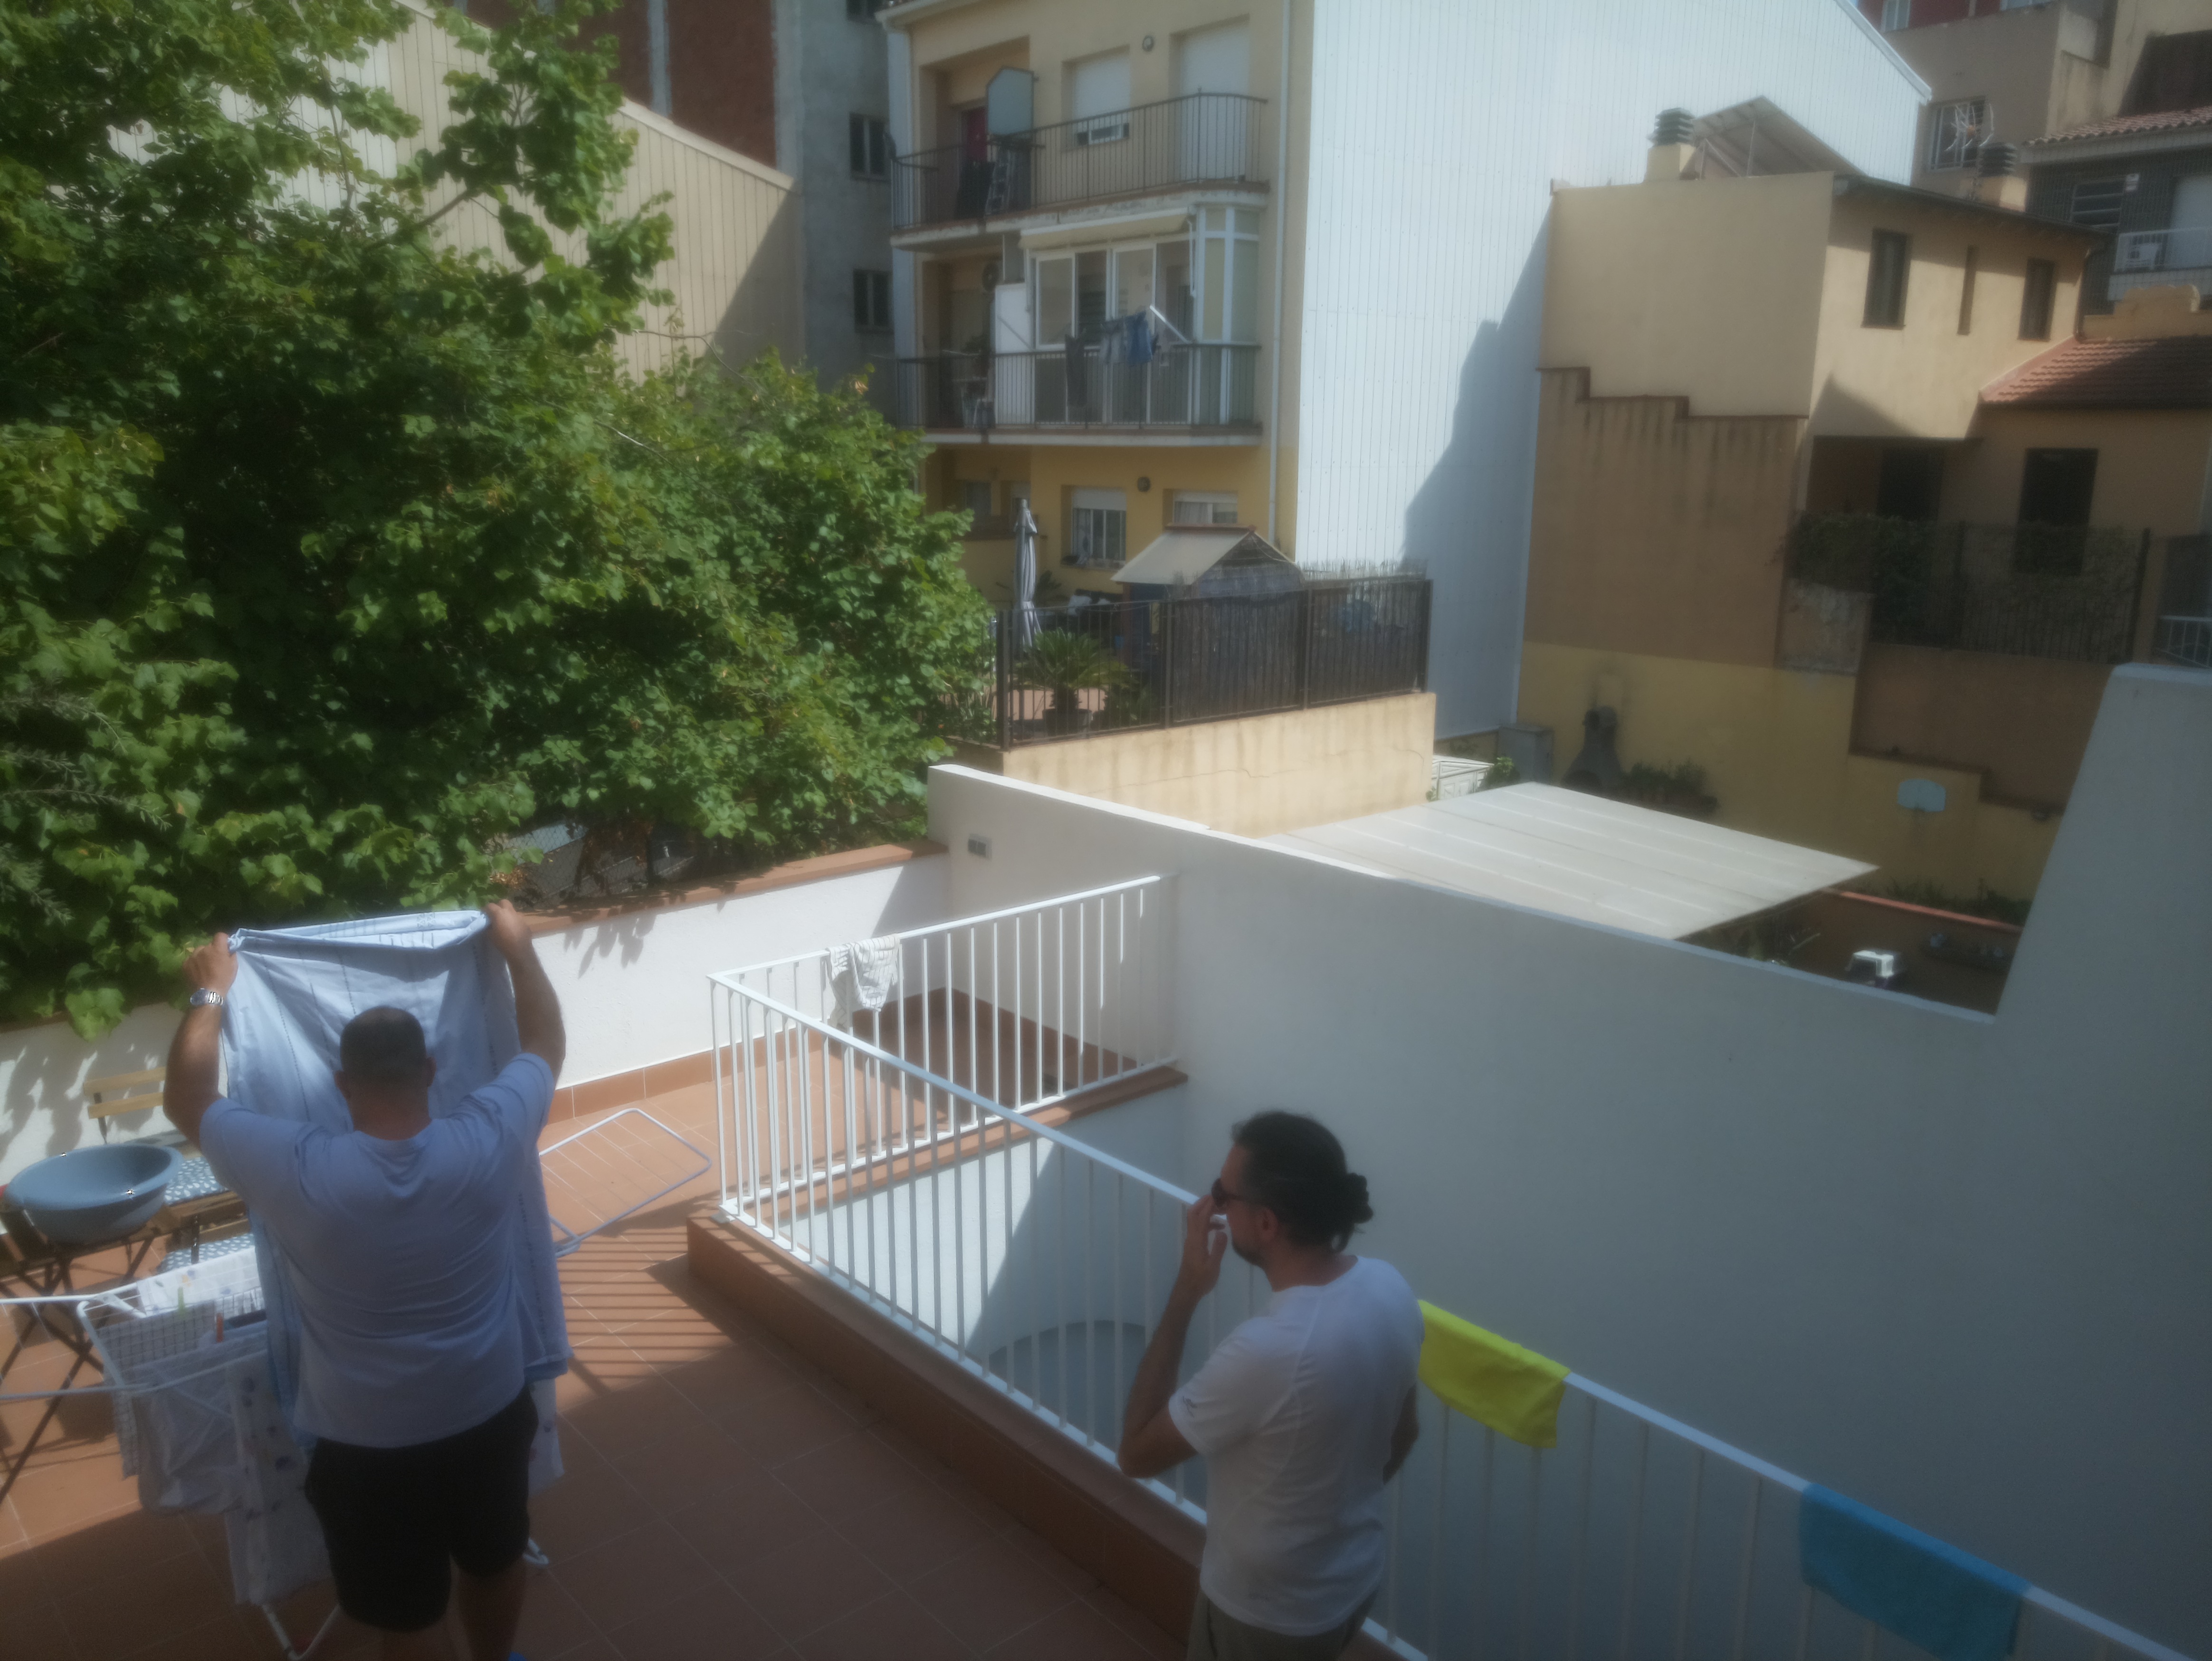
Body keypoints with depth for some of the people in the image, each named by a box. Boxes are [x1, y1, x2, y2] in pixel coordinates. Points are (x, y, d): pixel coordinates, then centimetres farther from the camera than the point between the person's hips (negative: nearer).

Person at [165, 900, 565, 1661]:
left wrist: (211, 992, 3)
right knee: (495, 1563, 29)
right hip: (489, 1414, 2)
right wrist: (517, 946, 9)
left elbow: (188, 1102, -7)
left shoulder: (301, 1172, -25)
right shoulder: (487, 1143, -21)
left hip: (368, 1443, -2)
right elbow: (547, 1045, -2)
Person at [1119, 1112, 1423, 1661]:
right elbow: (1402, 1432, 3)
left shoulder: (1267, 1351, -38)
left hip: (1267, 1610, -6)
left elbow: (1138, 1453, -23)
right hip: (1355, 1577, 7)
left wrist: (1186, 1291, -26)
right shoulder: (1390, 1288, -14)